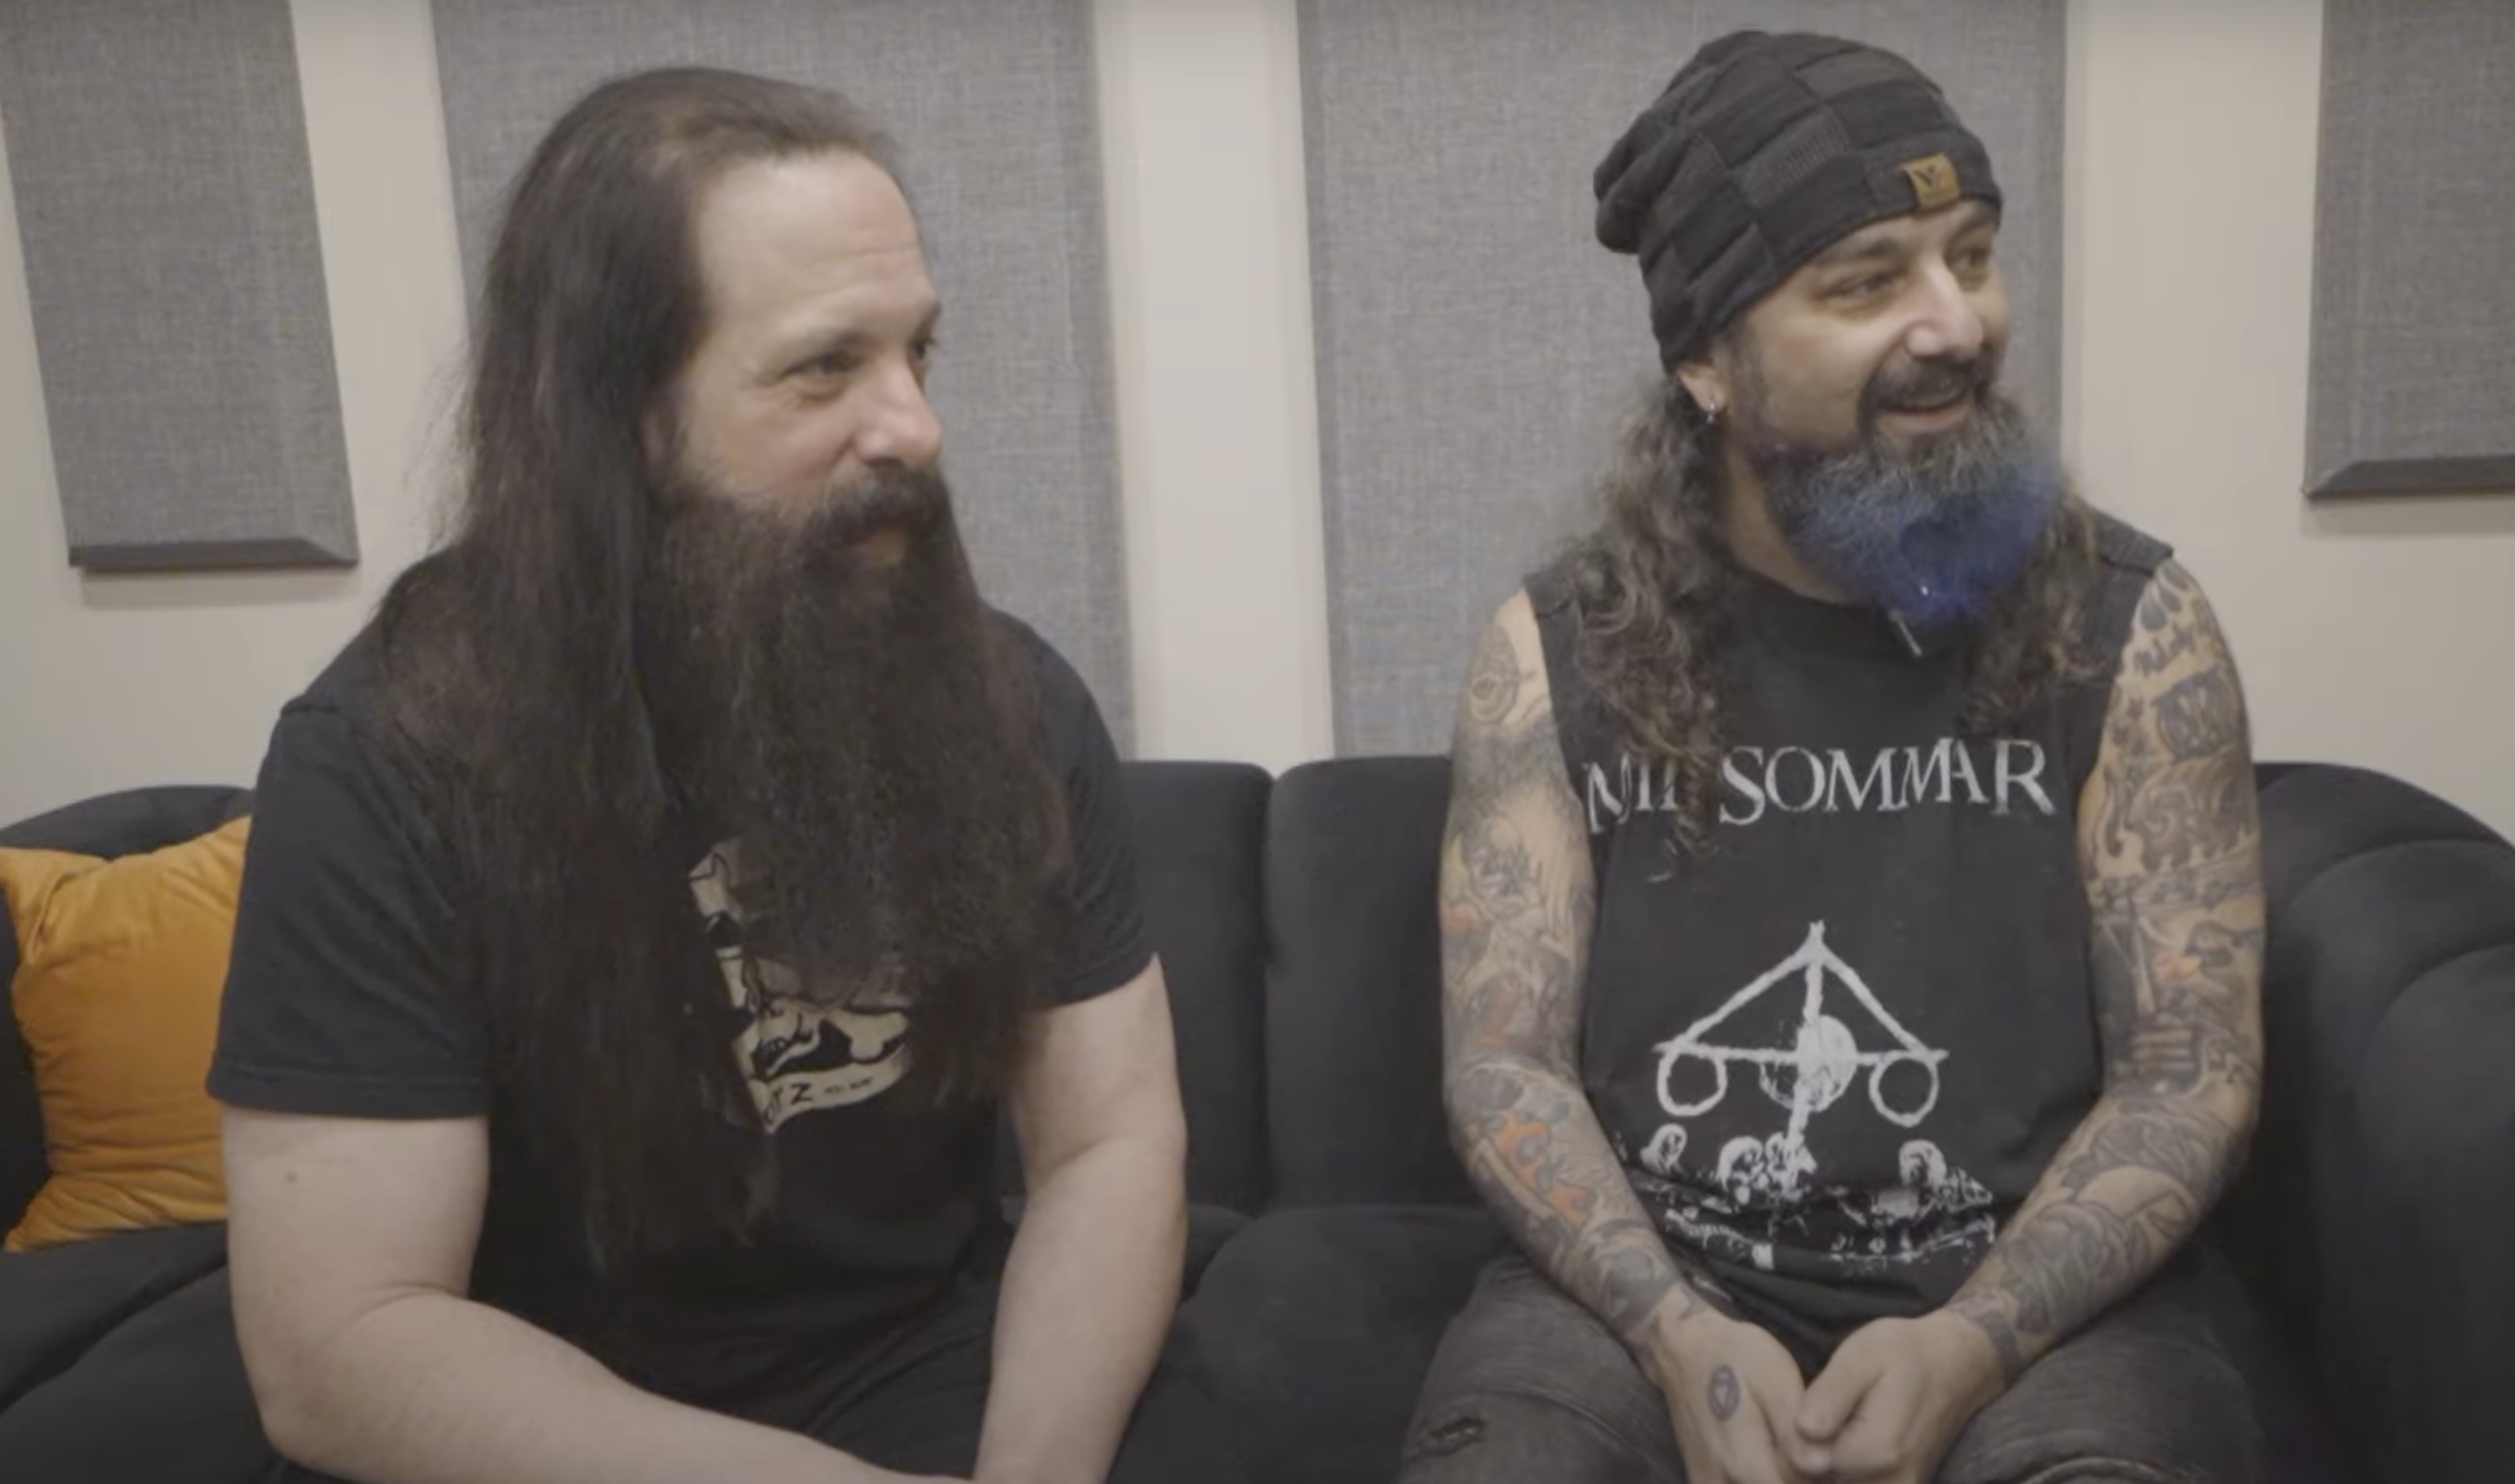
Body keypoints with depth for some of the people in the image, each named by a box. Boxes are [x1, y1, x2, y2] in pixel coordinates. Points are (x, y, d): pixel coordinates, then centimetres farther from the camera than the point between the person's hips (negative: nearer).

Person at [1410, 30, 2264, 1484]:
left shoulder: (2131, 626, -3)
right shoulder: (1556, 648, -2)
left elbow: (2191, 1072, -4)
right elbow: (1503, 1062, -4)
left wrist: (1967, 1347, -19)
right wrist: (1679, 1334, -20)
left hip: (2031, 1294, 1)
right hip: (1639, 1282, 0)